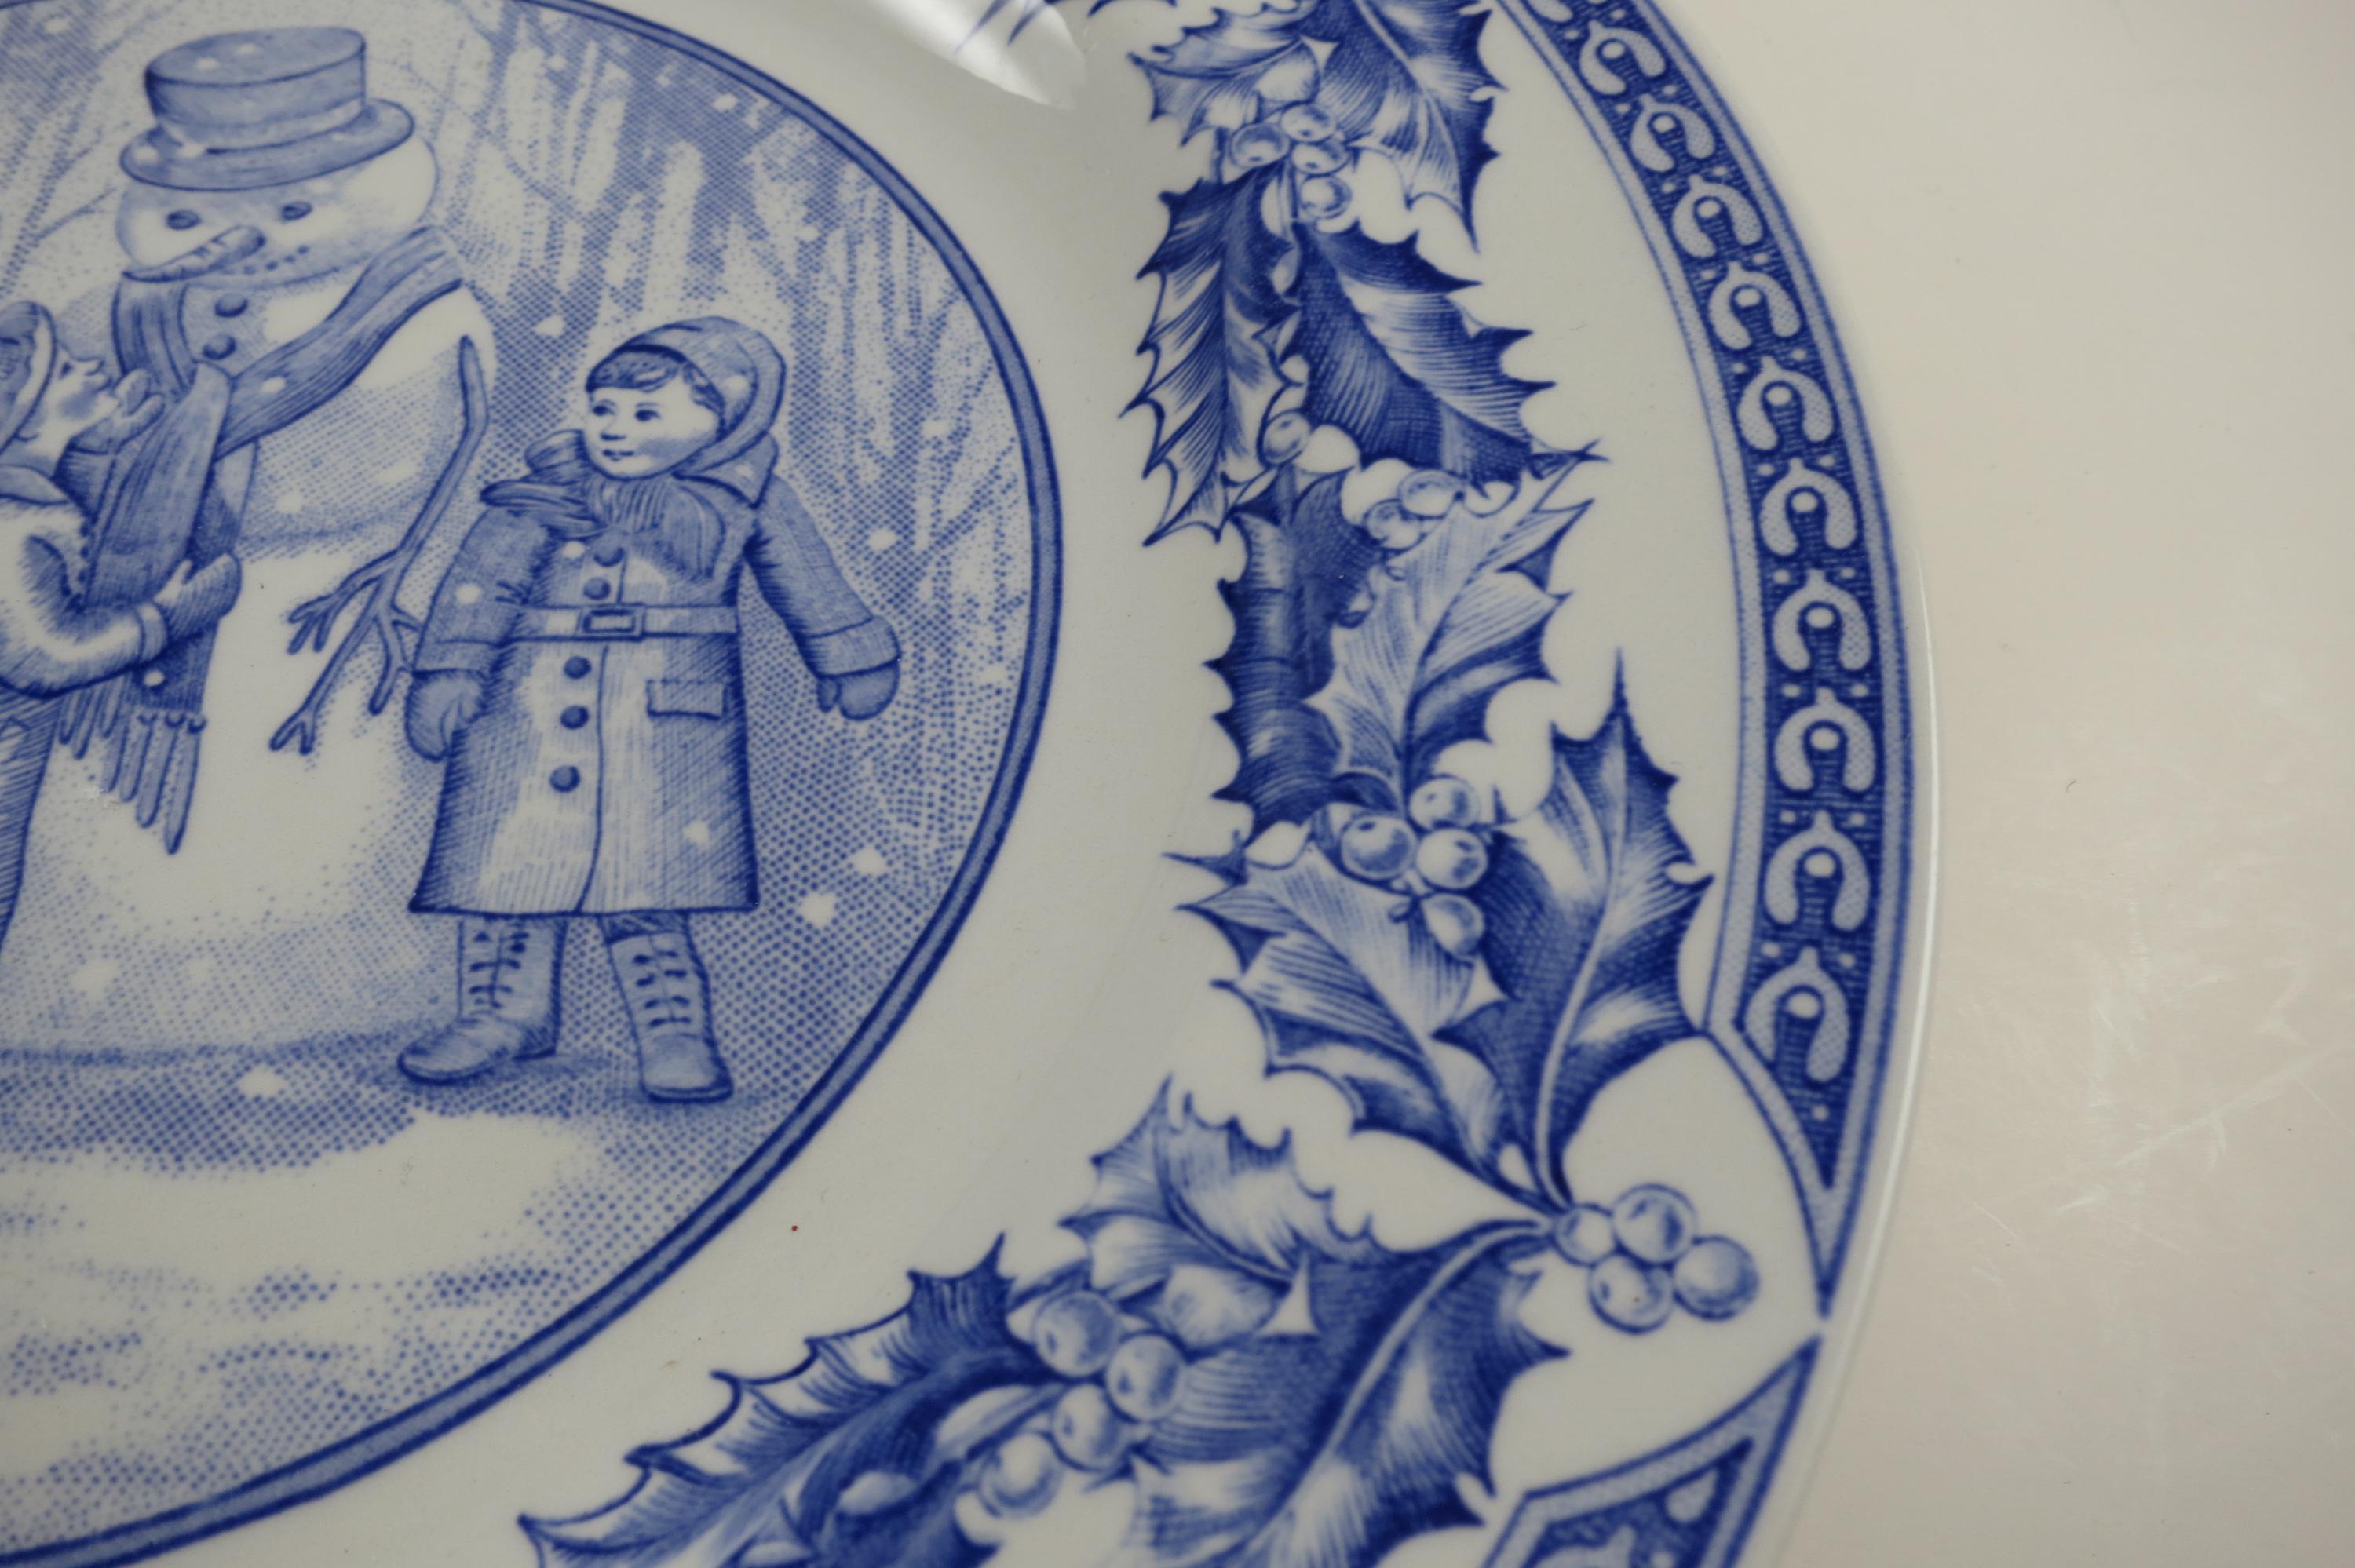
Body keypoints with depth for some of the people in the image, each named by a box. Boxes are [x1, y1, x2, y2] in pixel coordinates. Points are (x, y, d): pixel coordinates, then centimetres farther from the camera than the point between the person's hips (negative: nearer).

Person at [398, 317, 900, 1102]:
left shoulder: (748, 498, 6)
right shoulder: (548, 486, 6)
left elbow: (810, 584, 16)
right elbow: (481, 580, 1)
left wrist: (852, 658, 22)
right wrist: (451, 670, -9)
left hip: (666, 720, -2)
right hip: (530, 707, 2)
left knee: (646, 883, -7)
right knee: (504, 860, 3)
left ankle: (675, 1031, 7)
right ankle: (505, 1010, 21)